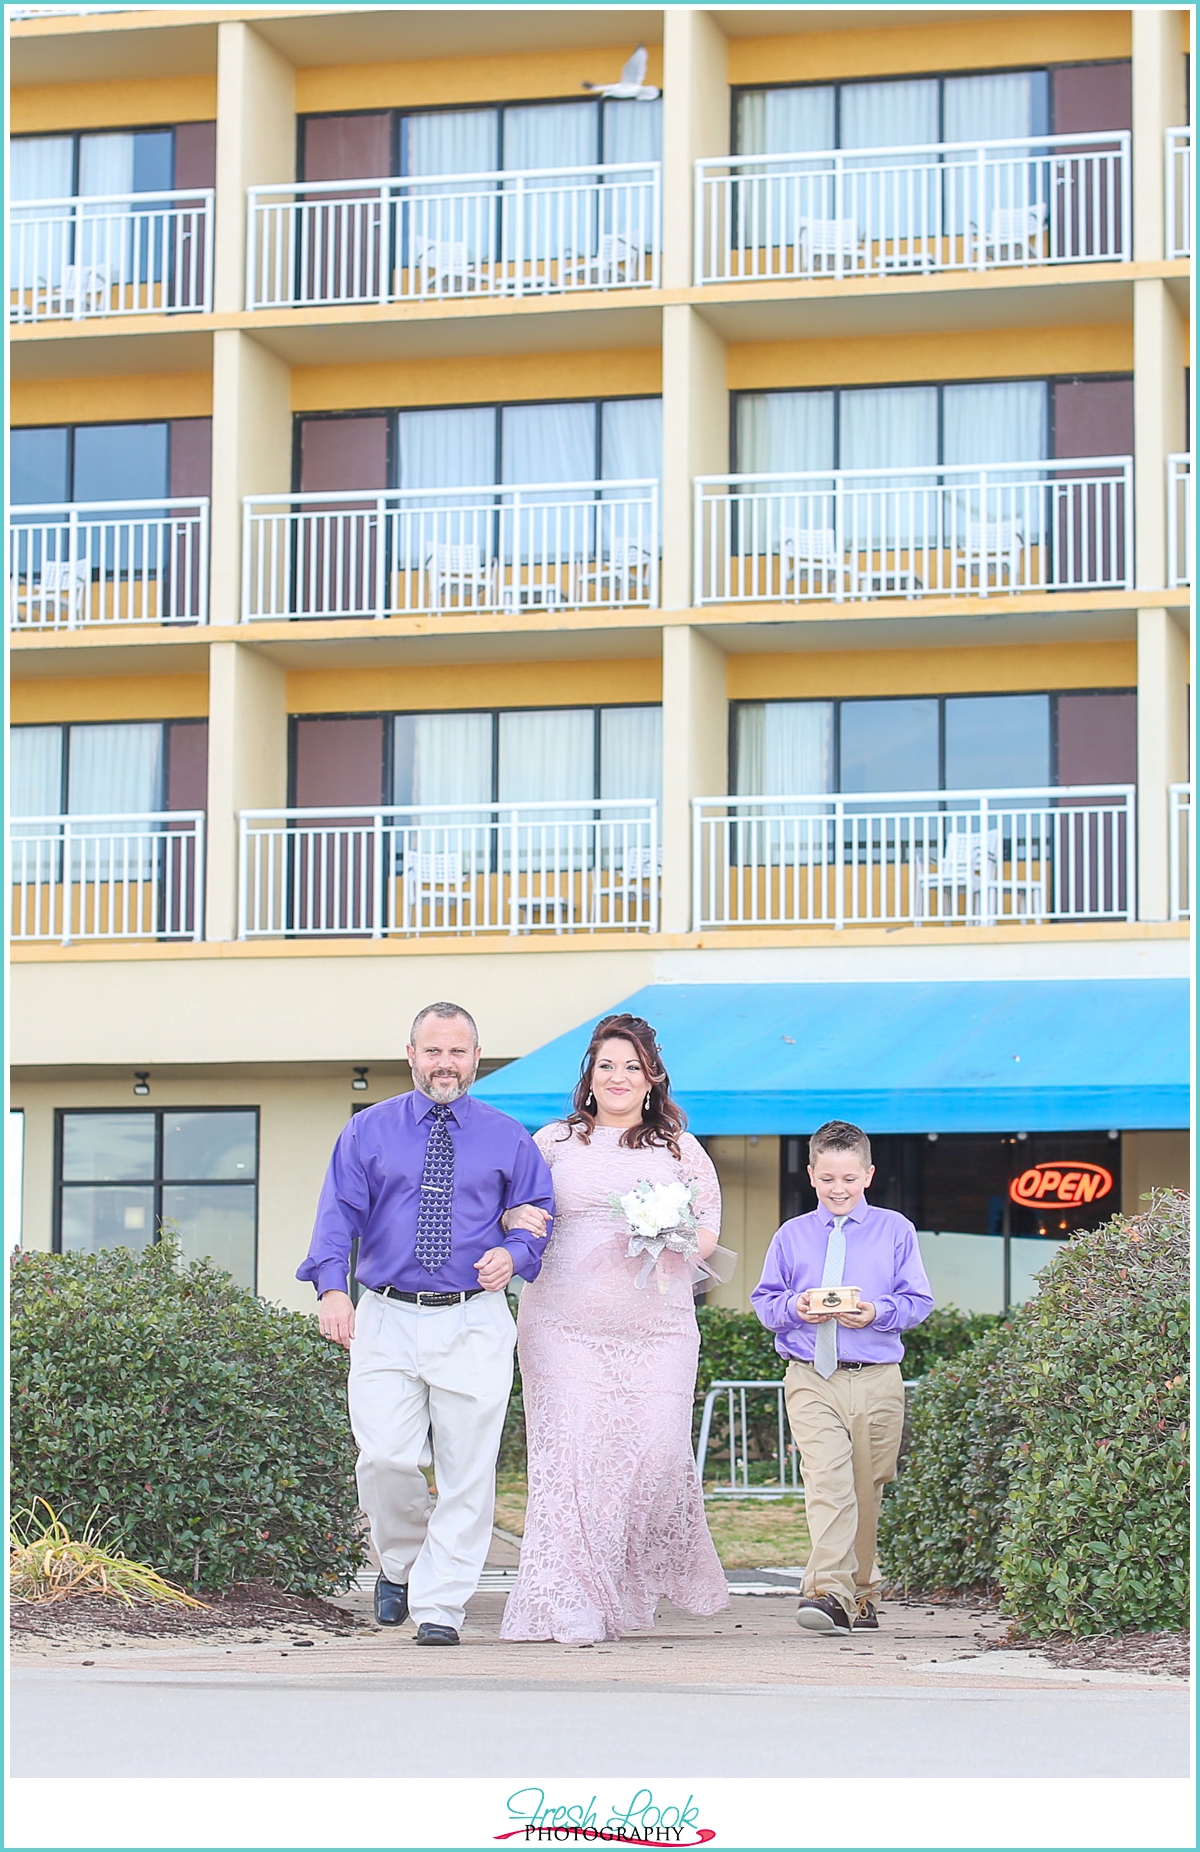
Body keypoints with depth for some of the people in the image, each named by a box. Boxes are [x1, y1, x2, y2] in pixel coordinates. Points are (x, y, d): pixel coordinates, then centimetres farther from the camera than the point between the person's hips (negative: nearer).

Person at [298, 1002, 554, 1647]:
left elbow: (537, 1218, 13)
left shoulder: (508, 1140, 11)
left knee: (467, 1472, -4)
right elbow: (338, 1214, 0)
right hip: (386, 1320, 0)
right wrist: (331, 1287, -17)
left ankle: (438, 1609, 2)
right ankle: (399, 1564, 19)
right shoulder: (368, 1132, 9)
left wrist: (512, 1255, -10)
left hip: (474, 1324, 0)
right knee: (385, 1459, -10)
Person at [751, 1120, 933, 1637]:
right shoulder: (791, 1236, 10)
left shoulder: (895, 1231, 7)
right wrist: (794, 1308, -9)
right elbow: (763, 1300, 12)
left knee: (867, 1491, 9)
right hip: (811, 1380, -1)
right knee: (827, 1482, -17)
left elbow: (918, 1301, 5)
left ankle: (860, 1592, 24)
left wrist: (878, 1313, -13)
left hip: (877, 1380, 1)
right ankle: (831, 1593, -26)